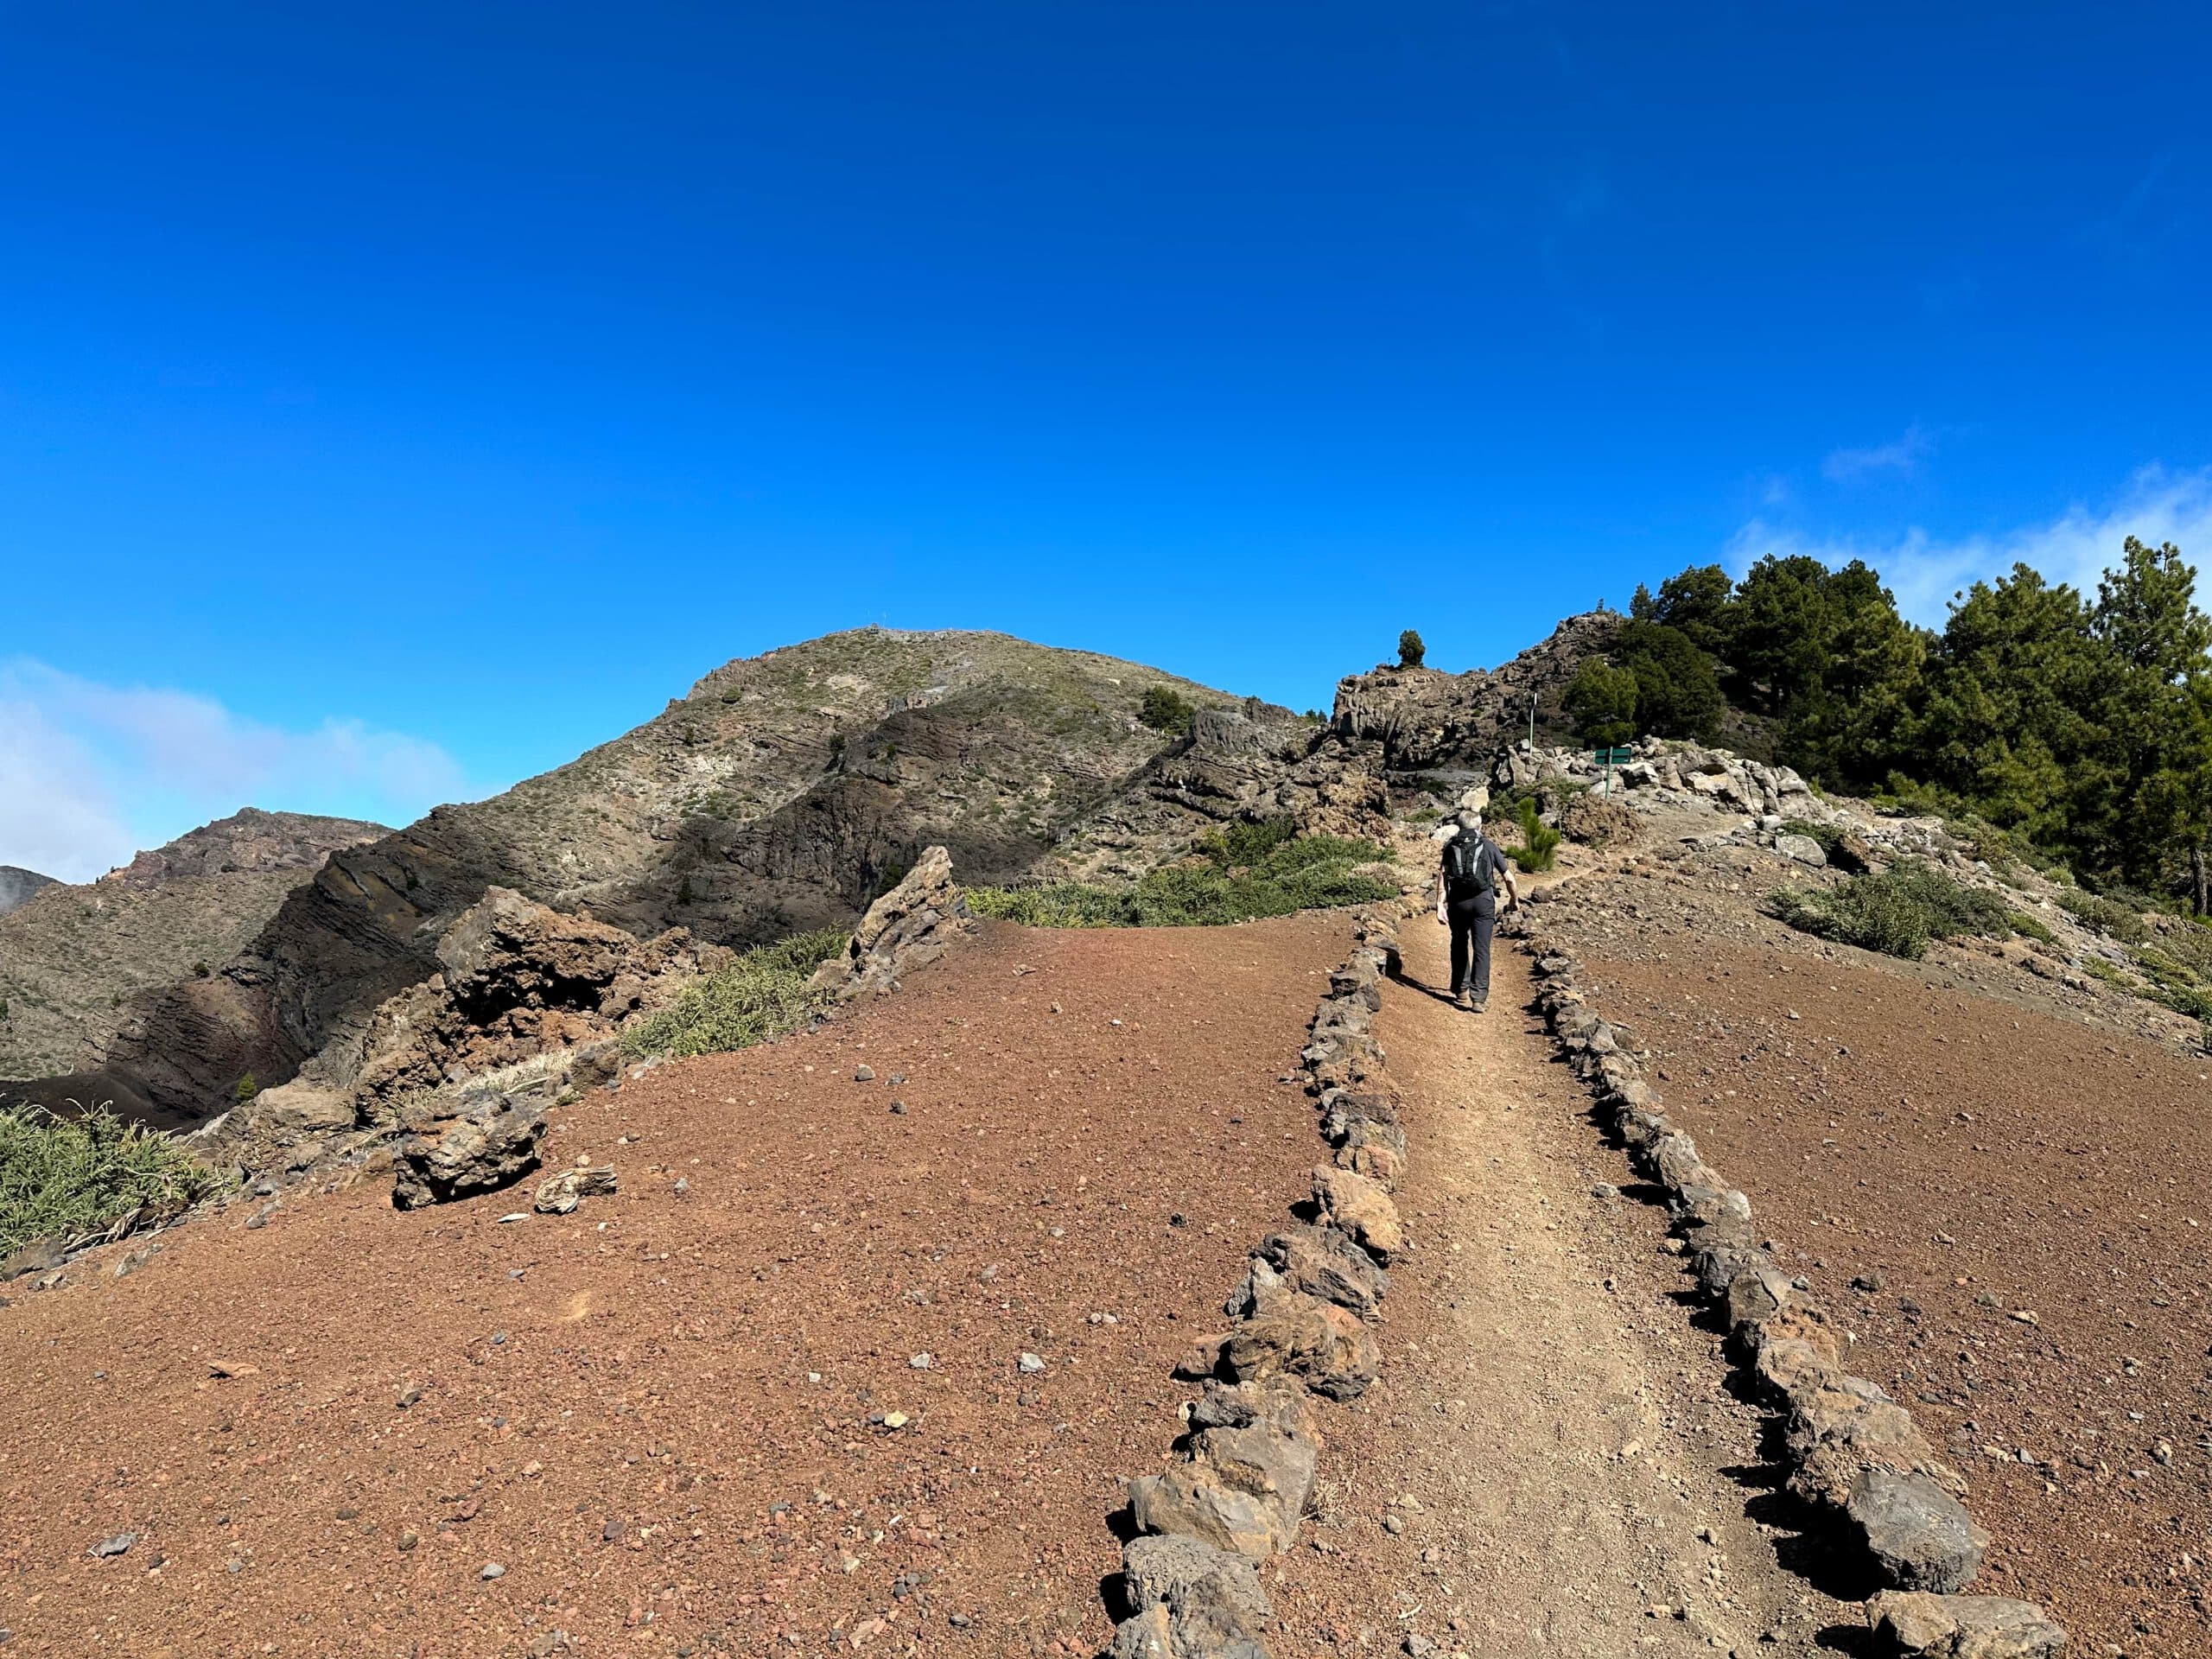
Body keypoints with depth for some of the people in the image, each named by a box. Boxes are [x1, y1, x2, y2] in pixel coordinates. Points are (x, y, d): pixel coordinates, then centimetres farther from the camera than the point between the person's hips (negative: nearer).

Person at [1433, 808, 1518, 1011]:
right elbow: (1508, 877, 9)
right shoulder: (1488, 845, 10)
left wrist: (1440, 905, -7)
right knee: (1481, 949, 1)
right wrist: (1514, 899, 26)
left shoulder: (1451, 846, 12)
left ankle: (1461, 992, 23)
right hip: (1483, 901, -1)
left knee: (1460, 947, 18)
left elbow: (1442, 875, -3)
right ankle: (1479, 997, -3)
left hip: (1457, 901, 2)